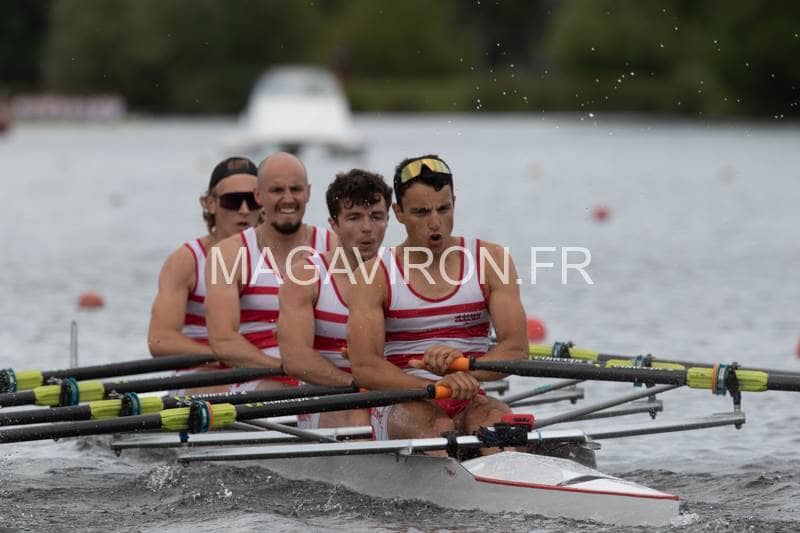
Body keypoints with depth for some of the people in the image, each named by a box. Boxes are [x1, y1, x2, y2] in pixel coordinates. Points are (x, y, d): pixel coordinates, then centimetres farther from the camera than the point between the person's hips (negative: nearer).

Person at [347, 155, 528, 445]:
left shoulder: (491, 261, 9)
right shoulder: (374, 276, 3)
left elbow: (516, 349, -1)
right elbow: (364, 367, -9)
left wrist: (465, 368, -23)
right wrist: (434, 386, -26)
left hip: (470, 404, 2)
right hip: (400, 407, -1)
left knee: (497, 417, -34)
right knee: (437, 427, -36)